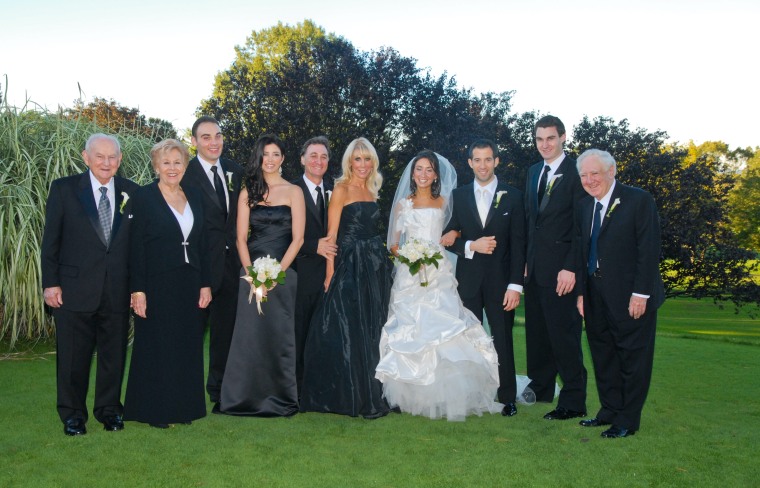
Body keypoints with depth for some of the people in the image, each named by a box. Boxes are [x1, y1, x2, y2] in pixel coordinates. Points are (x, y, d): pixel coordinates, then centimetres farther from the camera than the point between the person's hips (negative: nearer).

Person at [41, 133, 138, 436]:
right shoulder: (64, 189, -1)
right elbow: (50, 240, 0)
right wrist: (50, 282, -5)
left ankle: (109, 410, 28)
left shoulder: (131, 193, 4)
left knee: (114, 354, 11)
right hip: (75, 289, -2)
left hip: (117, 292, 2)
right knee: (73, 356, 8)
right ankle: (72, 414, 24)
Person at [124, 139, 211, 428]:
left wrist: (205, 284, 7)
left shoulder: (195, 198, 10)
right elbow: (135, 247, -8)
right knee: (156, 347, 4)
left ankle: (185, 406, 22)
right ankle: (155, 410, 17)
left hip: (189, 286, 5)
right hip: (157, 285, -5)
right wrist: (137, 290, -13)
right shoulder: (143, 198, -5)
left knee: (188, 347, 10)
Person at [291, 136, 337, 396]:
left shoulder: (333, 193, 15)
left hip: (327, 274, 4)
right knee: (298, 333, 0)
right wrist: (314, 246, -15)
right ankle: (295, 389, 11)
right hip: (300, 274, -4)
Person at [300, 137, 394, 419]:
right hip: (349, 266, -7)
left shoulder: (372, 190, 14)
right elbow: (332, 233, -9)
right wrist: (330, 272, -15)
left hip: (375, 266, 7)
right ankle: (351, 396, 8)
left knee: (373, 330, 10)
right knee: (349, 331, -2)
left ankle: (372, 394, 21)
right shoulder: (342, 189, -4)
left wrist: (383, 261, 11)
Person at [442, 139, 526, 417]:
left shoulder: (513, 196, 2)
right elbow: (449, 238, 6)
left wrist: (515, 285, -8)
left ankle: (507, 397, 15)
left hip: (500, 280, -2)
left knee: (503, 340, 3)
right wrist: (471, 246, -13)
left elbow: (518, 244, -2)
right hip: (468, 280, 2)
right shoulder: (458, 196, 7)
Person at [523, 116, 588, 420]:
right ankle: (540, 390, 29)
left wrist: (571, 268, -18)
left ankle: (574, 402, 8)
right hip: (534, 267, 8)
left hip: (560, 269, -7)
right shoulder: (533, 172, 15)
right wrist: (525, 260, 10)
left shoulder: (576, 173, -9)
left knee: (563, 333, -3)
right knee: (536, 332, 15)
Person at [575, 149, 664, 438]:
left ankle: (628, 420, 13)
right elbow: (582, 252, 11)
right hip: (597, 299, 7)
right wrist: (581, 292, 5)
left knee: (633, 358, 3)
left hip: (632, 297, -6)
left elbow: (649, 249, -14)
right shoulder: (584, 207, 10)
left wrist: (641, 293, -18)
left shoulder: (639, 200, -9)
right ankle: (610, 410, 28)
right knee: (602, 357, 14)